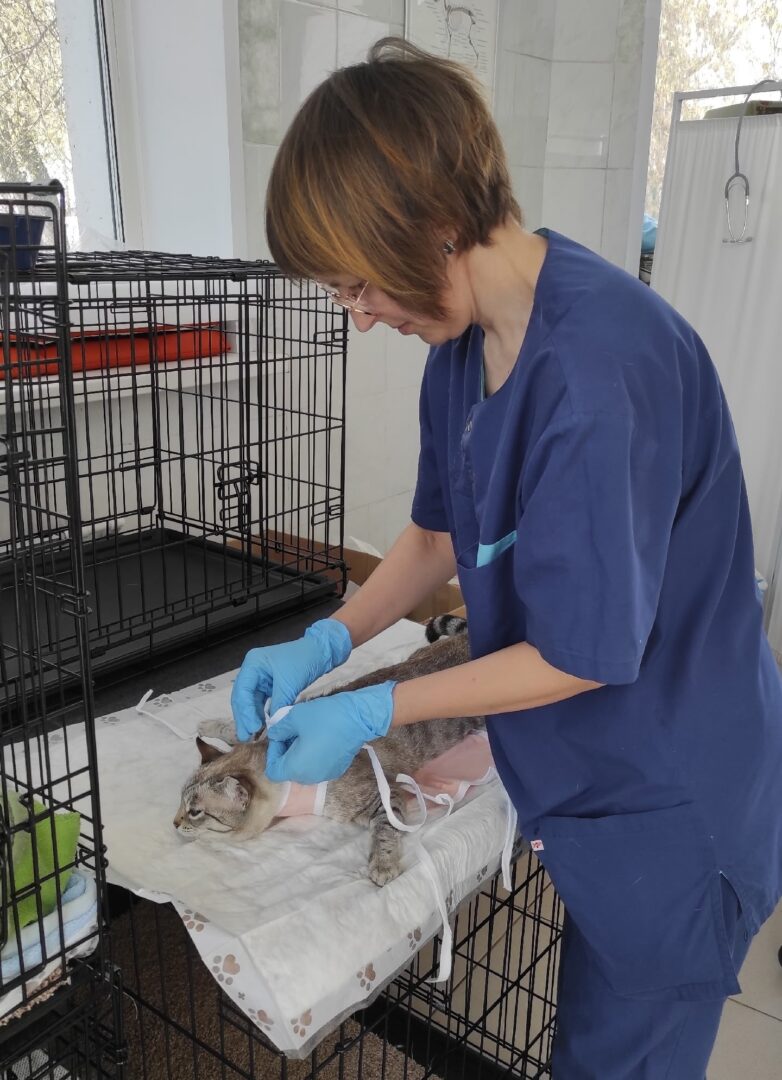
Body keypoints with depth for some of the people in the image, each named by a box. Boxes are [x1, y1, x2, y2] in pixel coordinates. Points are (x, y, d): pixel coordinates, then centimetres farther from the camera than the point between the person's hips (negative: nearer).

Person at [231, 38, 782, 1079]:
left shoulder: (599, 362, -31)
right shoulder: (465, 339, -2)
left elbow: (582, 654, -25)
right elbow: (441, 532, 9)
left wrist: (369, 712, -16)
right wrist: (324, 642, -3)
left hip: (669, 810, -7)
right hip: (597, 784, 7)